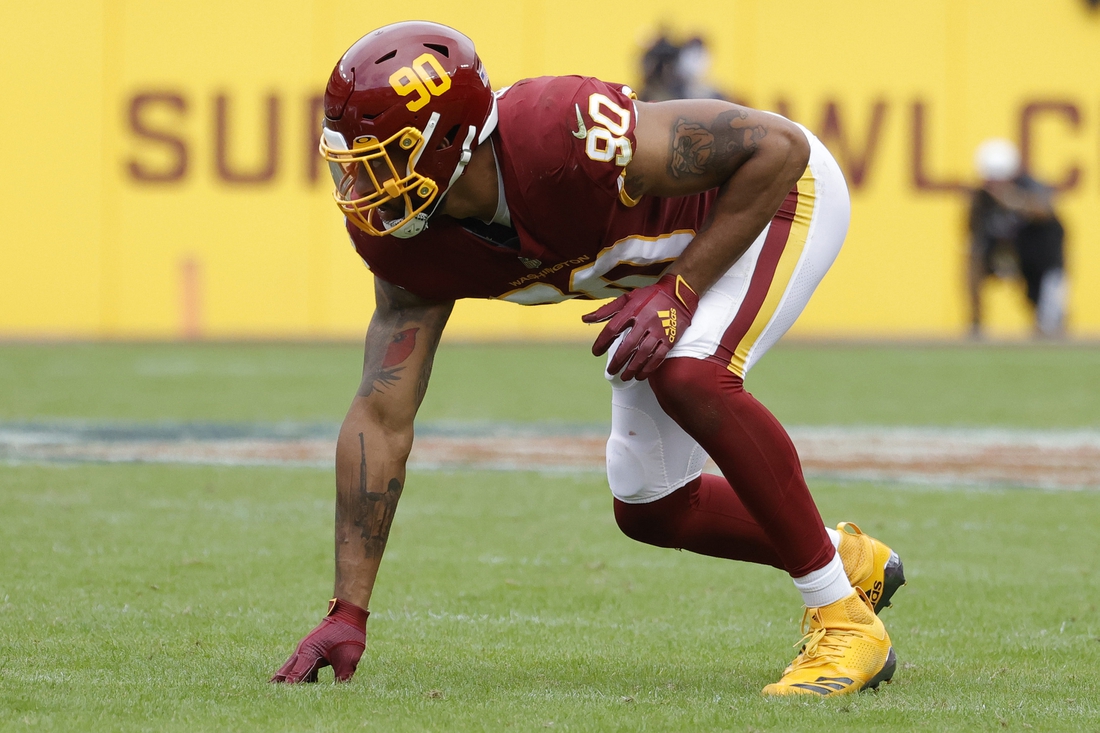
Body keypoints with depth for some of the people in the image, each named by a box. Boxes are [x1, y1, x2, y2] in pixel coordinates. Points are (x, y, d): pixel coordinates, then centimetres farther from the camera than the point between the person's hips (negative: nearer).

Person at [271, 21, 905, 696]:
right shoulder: (413, 244, -20)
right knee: (650, 508, 5)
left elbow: (777, 146, -32)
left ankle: (845, 620, -19)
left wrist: (681, 290, -34)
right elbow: (382, 418, -16)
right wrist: (348, 614, -19)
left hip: (779, 193, -7)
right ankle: (856, 561, 30)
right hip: (668, 254, 7)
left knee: (688, 376, -33)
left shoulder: (561, 139, -41)